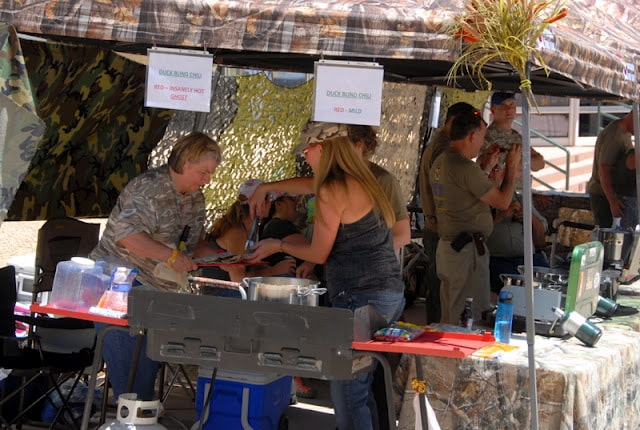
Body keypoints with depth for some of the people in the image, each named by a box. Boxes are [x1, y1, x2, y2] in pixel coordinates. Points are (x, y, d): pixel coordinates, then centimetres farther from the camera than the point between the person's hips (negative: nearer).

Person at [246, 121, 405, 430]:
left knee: (347, 395, -6)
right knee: (361, 389, 17)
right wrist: (267, 187, 44)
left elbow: (319, 254, -5)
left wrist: (278, 245, 10)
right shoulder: (362, 180, 15)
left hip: (362, 299, -10)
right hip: (391, 293, 10)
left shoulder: (332, 191, -12)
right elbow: (309, 186, 34)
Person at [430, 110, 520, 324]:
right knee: (470, 320, -3)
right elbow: (503, 201, -16)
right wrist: (511, 166, -3)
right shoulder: (465, 167, -19)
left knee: (448, 318, 16)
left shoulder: (439, 163, 10)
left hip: (447, 246, 10)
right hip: (467, 250, -10)